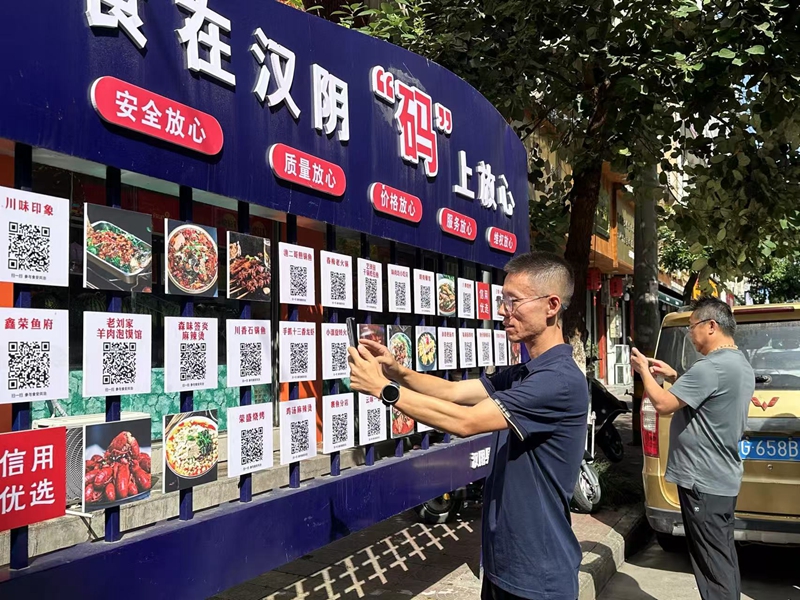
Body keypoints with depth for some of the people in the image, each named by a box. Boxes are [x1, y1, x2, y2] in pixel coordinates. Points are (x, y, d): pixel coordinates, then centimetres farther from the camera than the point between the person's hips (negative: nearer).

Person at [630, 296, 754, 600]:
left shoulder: (712, 366, -23)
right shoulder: (740, 364, 11)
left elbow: (663, 404, -22)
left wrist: (644, 370, -7)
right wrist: (675, 377, 13)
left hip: (703, 481, -10)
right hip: (723, 478, 10)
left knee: (714, 566, -1)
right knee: (723, 559, 19)